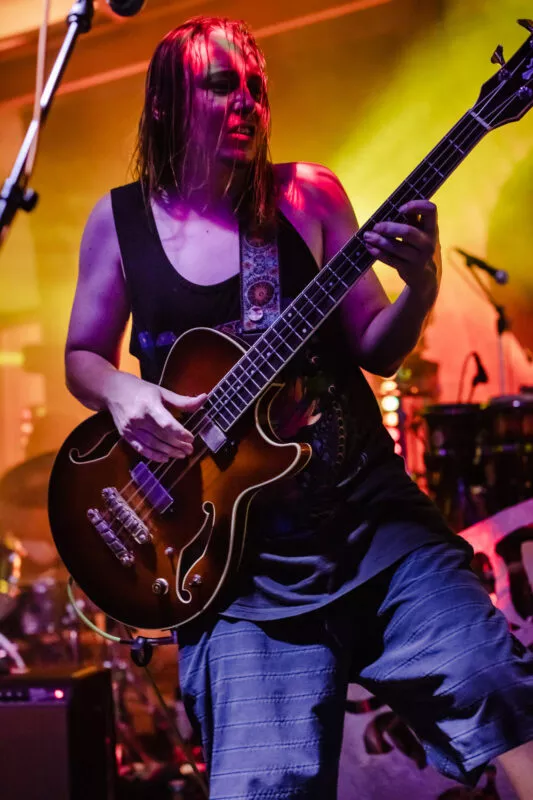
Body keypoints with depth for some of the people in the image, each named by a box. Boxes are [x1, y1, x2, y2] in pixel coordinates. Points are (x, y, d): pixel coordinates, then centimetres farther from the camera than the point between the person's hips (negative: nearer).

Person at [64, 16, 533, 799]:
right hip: (237, 558, 0)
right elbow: (83, 357, 16)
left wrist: (420, 290, -15)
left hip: (371, 520, 1)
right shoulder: (119, 220, 7)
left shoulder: (309, 196, 6)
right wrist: (123, 393, -7)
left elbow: (376, 352, 6)